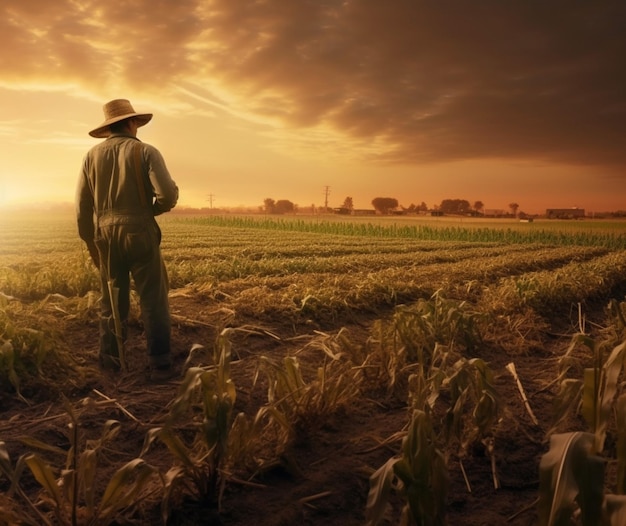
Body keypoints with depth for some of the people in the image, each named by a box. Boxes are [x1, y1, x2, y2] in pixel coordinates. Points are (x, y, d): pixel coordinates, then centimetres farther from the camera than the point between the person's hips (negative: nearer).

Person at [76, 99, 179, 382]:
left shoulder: (92, 155, 7)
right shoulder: (146, 152, -4)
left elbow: (82, 207, 7)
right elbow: (169, 194, -16)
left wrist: (91, 243, 17)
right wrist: (152, 210, 5)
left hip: (105, 237, 4)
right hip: (139, 234, -4)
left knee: (112, 303, 15)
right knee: (153, 302, 3)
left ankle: (110, 364, 21)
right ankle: (160, 365, 4)